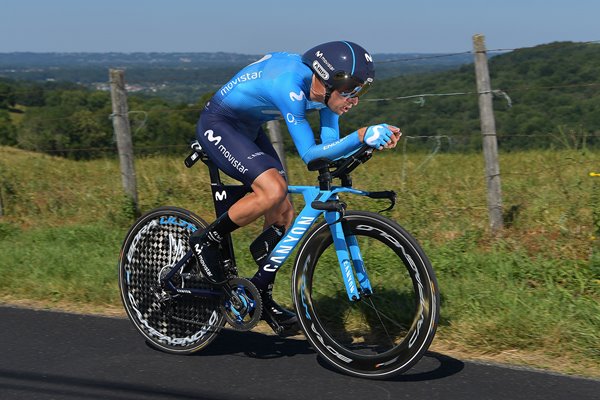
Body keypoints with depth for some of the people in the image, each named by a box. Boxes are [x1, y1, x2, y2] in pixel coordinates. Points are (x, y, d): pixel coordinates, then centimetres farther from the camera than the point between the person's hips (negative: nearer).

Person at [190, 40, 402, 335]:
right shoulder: (290, 85, -35)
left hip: (247, 129, 9)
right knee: (273, 190, -29)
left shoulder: (323, 86, -11)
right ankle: (206, 242, -8)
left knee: (283, 217, 3)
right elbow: (309, 154, -37)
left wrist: (372, 140, -24)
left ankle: (261, 295, 17)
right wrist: (361, 136, -47)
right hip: (217, 126, -9)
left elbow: (330, 145, -8)